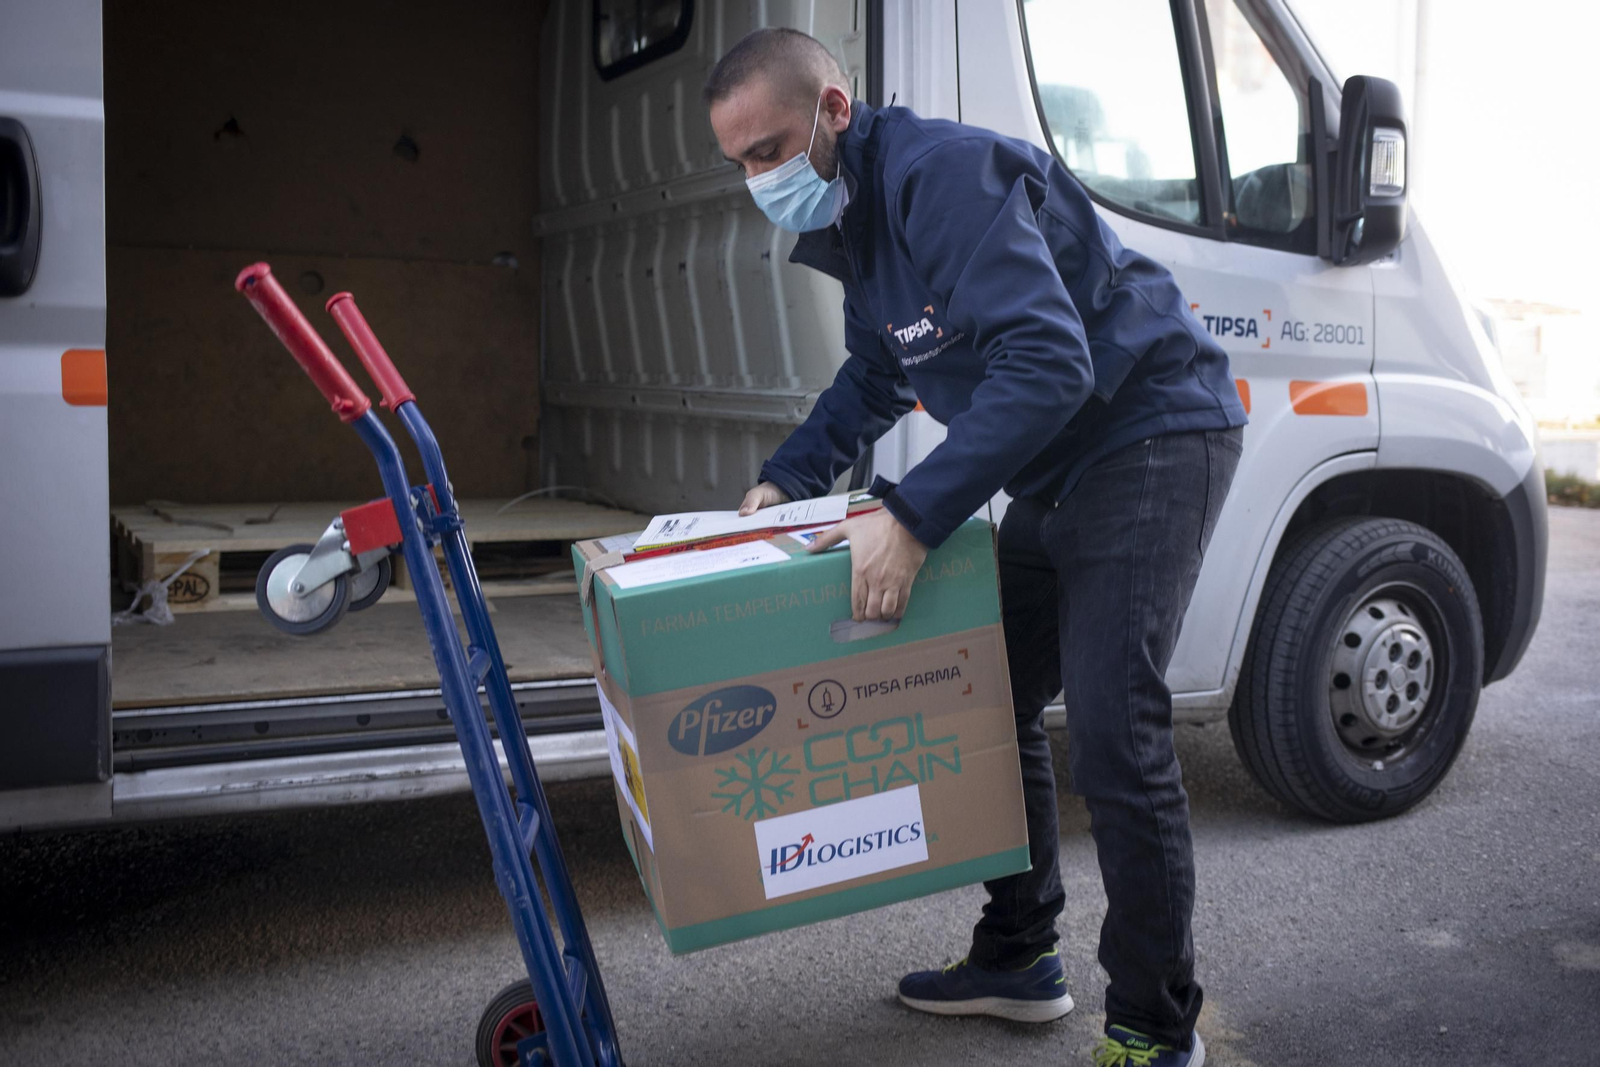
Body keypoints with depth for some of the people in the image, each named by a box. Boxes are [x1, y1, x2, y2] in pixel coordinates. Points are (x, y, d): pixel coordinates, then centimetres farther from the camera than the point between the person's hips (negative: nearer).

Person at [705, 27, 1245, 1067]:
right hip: (1053, 473, 10)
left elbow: (1048, 362, -33)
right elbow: (875, 376, 25)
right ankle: (1018, 958, 28)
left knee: (1114, 732, -15)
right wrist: (787, 479, 12)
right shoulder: (855, 219, 10)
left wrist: (914, 517, -37)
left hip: (1153, 439, -10)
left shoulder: (943, 172, -23)